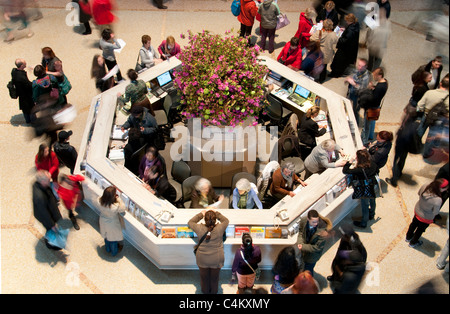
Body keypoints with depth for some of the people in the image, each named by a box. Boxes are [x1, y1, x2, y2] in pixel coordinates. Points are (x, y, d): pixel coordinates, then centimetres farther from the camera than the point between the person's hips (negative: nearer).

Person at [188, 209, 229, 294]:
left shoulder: (200, 228, -22)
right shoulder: (220, 228, -24)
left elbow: (190, 222, -2)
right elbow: (226, 220, -1)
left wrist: (201, 214, 3)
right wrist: (216, 213, 3)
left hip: (202, 259, 0)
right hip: (216, 260, 0)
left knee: (204, 277, 25)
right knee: (215, 278, 25)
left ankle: (205, 291, 48)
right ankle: (214, 292, 47)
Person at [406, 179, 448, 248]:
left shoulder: (425, 186, -28)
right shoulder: (438, 200, -42)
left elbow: (419, 193, -5)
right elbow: (435, 212, -23)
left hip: (417, 210, 5)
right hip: (426, 218, -5)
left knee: (414, 224, 34)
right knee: (420, 230, 27)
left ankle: (408, 237, 61)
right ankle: (413, 243, 53)